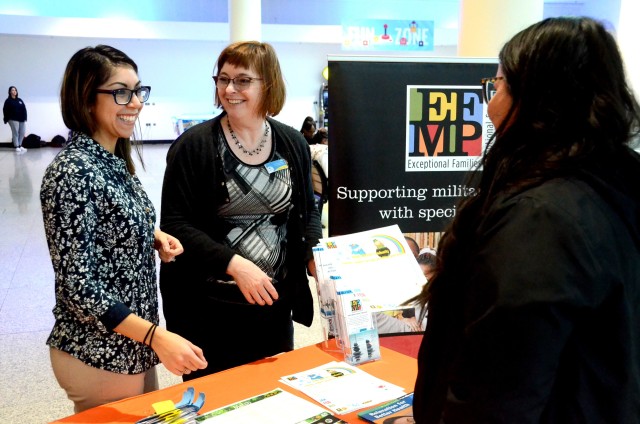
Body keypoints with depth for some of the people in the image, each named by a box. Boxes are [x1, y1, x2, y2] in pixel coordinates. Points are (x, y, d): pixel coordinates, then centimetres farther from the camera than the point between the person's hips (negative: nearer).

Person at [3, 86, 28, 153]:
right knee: (15, 133, -4)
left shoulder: (20, 100, 14)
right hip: (13, 120, -5)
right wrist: (6, 119, -9)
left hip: (22, 120, 5)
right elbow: (5, 111, -2)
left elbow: (24, 109, 12)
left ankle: (20, 146, 18)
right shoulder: (8, 101, 1)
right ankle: (17, 147, -1)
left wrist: (25, 118, 3)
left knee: (22, 133, 6)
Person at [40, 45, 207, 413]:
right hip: (99, 353, -8)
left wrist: (155, 238, -1)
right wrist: (157, 336, -28)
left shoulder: (116, 160, 4)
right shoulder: (72, 172, -22)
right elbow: (78, 285, -23)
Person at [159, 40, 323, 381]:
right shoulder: (193, 145, -9)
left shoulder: (293, 144, 4)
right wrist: (233, 263, -23)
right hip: (207, 306, -3)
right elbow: (174, 225, -12)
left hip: (274, 303, 4)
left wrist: (317, 263, -6)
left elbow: (307, 213, 12)